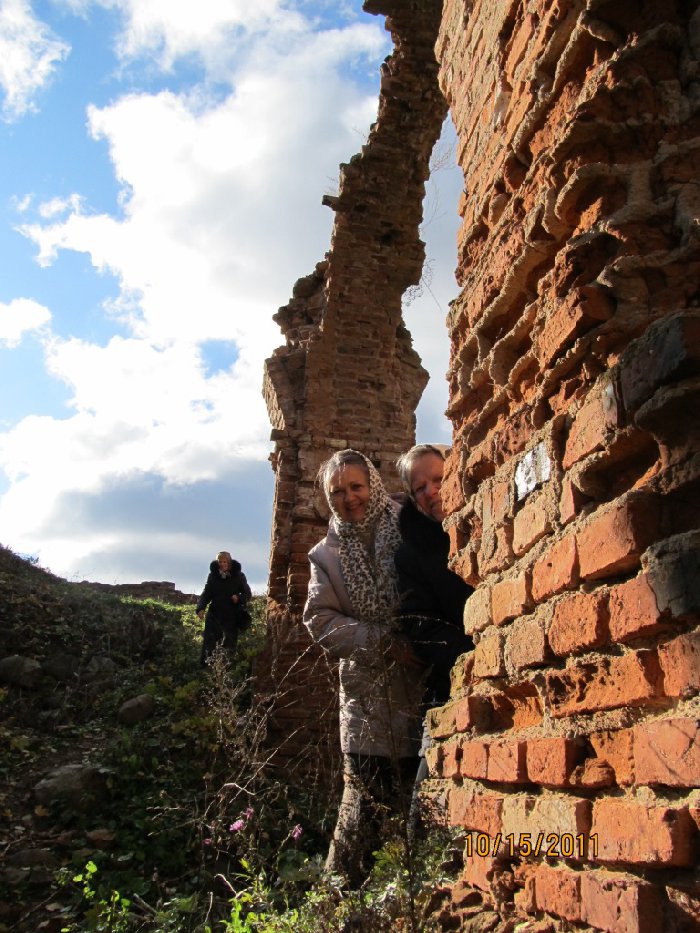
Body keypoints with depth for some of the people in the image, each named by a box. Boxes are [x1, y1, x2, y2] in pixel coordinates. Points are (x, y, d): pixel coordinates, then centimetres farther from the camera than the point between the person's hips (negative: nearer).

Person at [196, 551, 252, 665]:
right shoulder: (213, 575, 5)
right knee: (209, 640, -8)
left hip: (232, 615, -1)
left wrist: (239, 598, -16)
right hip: (215, 613, 1)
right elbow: (206, 594, 6)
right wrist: (201, 608, -10)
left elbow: (248, 594, 6)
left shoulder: (238, 576, 1)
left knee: (229, 643, 1)